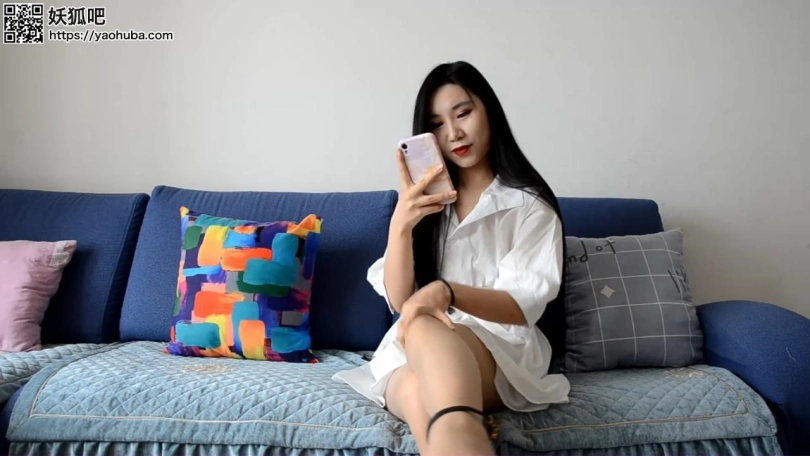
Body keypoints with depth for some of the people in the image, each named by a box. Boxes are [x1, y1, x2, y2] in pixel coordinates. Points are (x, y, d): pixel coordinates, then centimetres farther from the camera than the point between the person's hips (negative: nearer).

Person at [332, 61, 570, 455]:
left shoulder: (528, 203, 5)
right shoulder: (426, 200, 15)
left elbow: (524, 307, -7)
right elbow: (398, 300, 4)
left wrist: (447, 292, -26)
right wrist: (400, 224, -15)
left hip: (502, 349, -2)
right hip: (415, 351, 3)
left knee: (425, 331, -39)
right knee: (420, 394, -37)